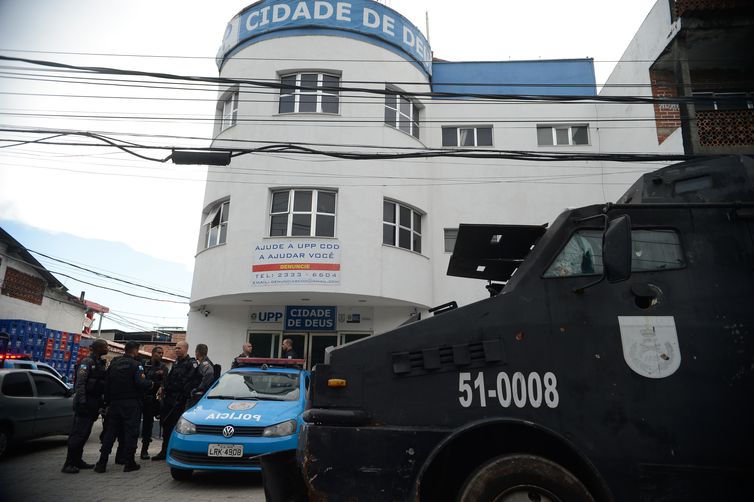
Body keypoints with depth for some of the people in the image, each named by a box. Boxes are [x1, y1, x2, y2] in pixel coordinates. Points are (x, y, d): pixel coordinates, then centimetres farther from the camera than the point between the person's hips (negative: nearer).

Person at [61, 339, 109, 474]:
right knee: (78, 433, -6)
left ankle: (77, 460, 22)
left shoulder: (100, 363, 15)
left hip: (94, 403, 9)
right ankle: (68, 464, -1)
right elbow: (80, 383, -18)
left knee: (85, 433, 13)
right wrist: (82, 402, -23)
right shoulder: (87, 362, -11)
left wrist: (102, 401, 17)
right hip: (85, 402, -9)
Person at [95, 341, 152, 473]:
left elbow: (107, 385, 11)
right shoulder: (136, 365, -11)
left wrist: (108, 402, 16)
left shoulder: (114, 363, 9)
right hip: (131, 403, -6)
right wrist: (150, 383, 0)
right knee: (131, 431, 1)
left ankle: (102, 462, 10)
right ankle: (130, 463, 4)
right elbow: (140, 383, -21)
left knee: (110, 431, 11)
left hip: (114, 403, 6)